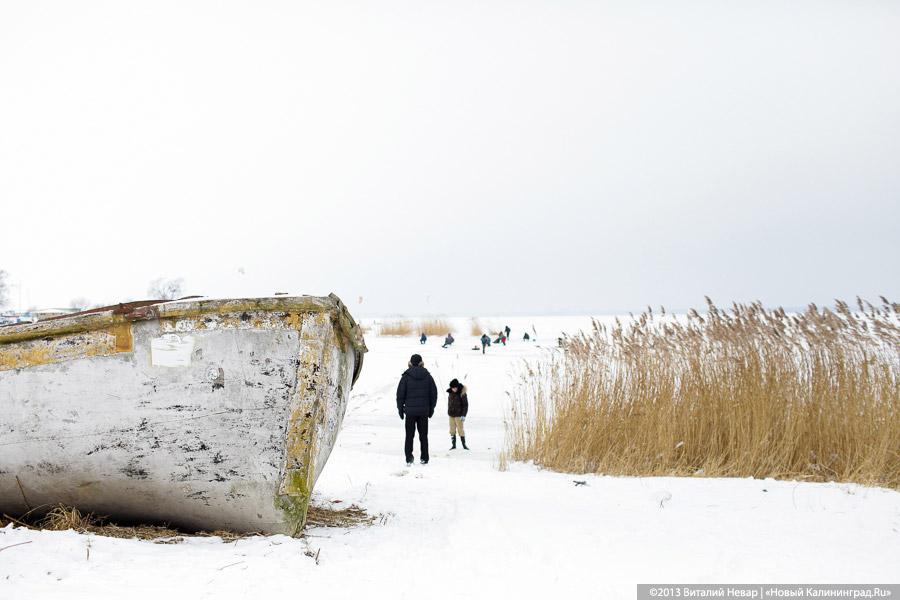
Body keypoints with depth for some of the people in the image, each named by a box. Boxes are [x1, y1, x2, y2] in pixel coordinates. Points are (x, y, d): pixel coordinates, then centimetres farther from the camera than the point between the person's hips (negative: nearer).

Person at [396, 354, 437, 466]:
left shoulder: (406, 376, -5)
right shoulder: (427, 376, 1)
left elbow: (400, 394, -4)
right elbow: (434, 393, 6)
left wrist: (400, 409, 6)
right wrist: (431, 408, 15)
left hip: (410, 410, -2)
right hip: (424, 410, 2)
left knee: (409, 436, 3)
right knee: (423, 435, 11)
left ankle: (409, 459, -3)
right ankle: (424, 458, 12)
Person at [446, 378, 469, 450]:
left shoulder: (462, 394, -13)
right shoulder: (450, 392, 4)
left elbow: (465, 405, -10)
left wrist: (463, 415, -15)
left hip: (458, 414, -5)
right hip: (451, 414, 5)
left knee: (460, 429, -5)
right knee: (452, 430, 6)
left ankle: (464, 444, 5)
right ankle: (453, 445, 12)